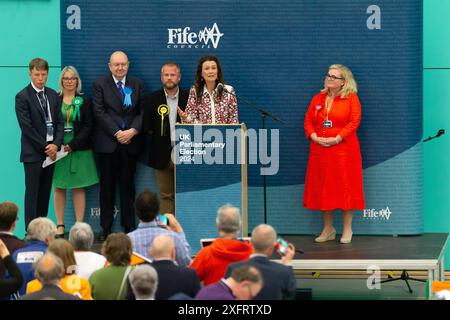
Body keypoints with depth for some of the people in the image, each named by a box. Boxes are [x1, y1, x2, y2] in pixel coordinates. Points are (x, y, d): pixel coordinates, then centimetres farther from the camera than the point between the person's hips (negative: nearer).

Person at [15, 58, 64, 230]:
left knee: (45, 193, 7)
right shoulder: (22, 97, -7)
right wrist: (44, 147, -11)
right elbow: (26, 127, -11)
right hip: (33, 153, -5)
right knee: (32, 193, -5)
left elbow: (59, 122, 10)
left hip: (51, 150, 5)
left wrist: (56, 144, -6)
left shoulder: (53, 95, 12)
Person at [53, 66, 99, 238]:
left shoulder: (84, 101, 5)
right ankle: (60, 226, 5)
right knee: (59, 187, 1)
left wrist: (72, 145, -11)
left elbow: (88, 127, 0)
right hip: (58, 149, 1)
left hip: (79, 149, -1)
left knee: (79, 188, -1)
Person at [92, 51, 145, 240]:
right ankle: (106, 229, 7)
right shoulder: (100, 85, 2)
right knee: (107, 186, 3)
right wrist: (117, 133, -12)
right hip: (107, 144, -2)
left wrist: (133, 130, -11)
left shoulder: (137, 85, 10)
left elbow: (142, 111, 6)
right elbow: (99, 112, -5)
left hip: (130, 142, 2)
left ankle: (129, 227, 10)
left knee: (128, 186, 6)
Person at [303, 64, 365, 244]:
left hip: (343, 150, -5)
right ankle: (328, 229, 15)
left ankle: (347, 230, 4)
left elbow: (354, 122, -11)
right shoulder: (318, 98, 13)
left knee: (345, 188, -2)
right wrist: (315, 138, -9)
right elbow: (308, 121, 9)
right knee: (323, 189, 6)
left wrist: (336, 139, -18)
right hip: (320, 151, 5)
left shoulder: (351, 98, -2)